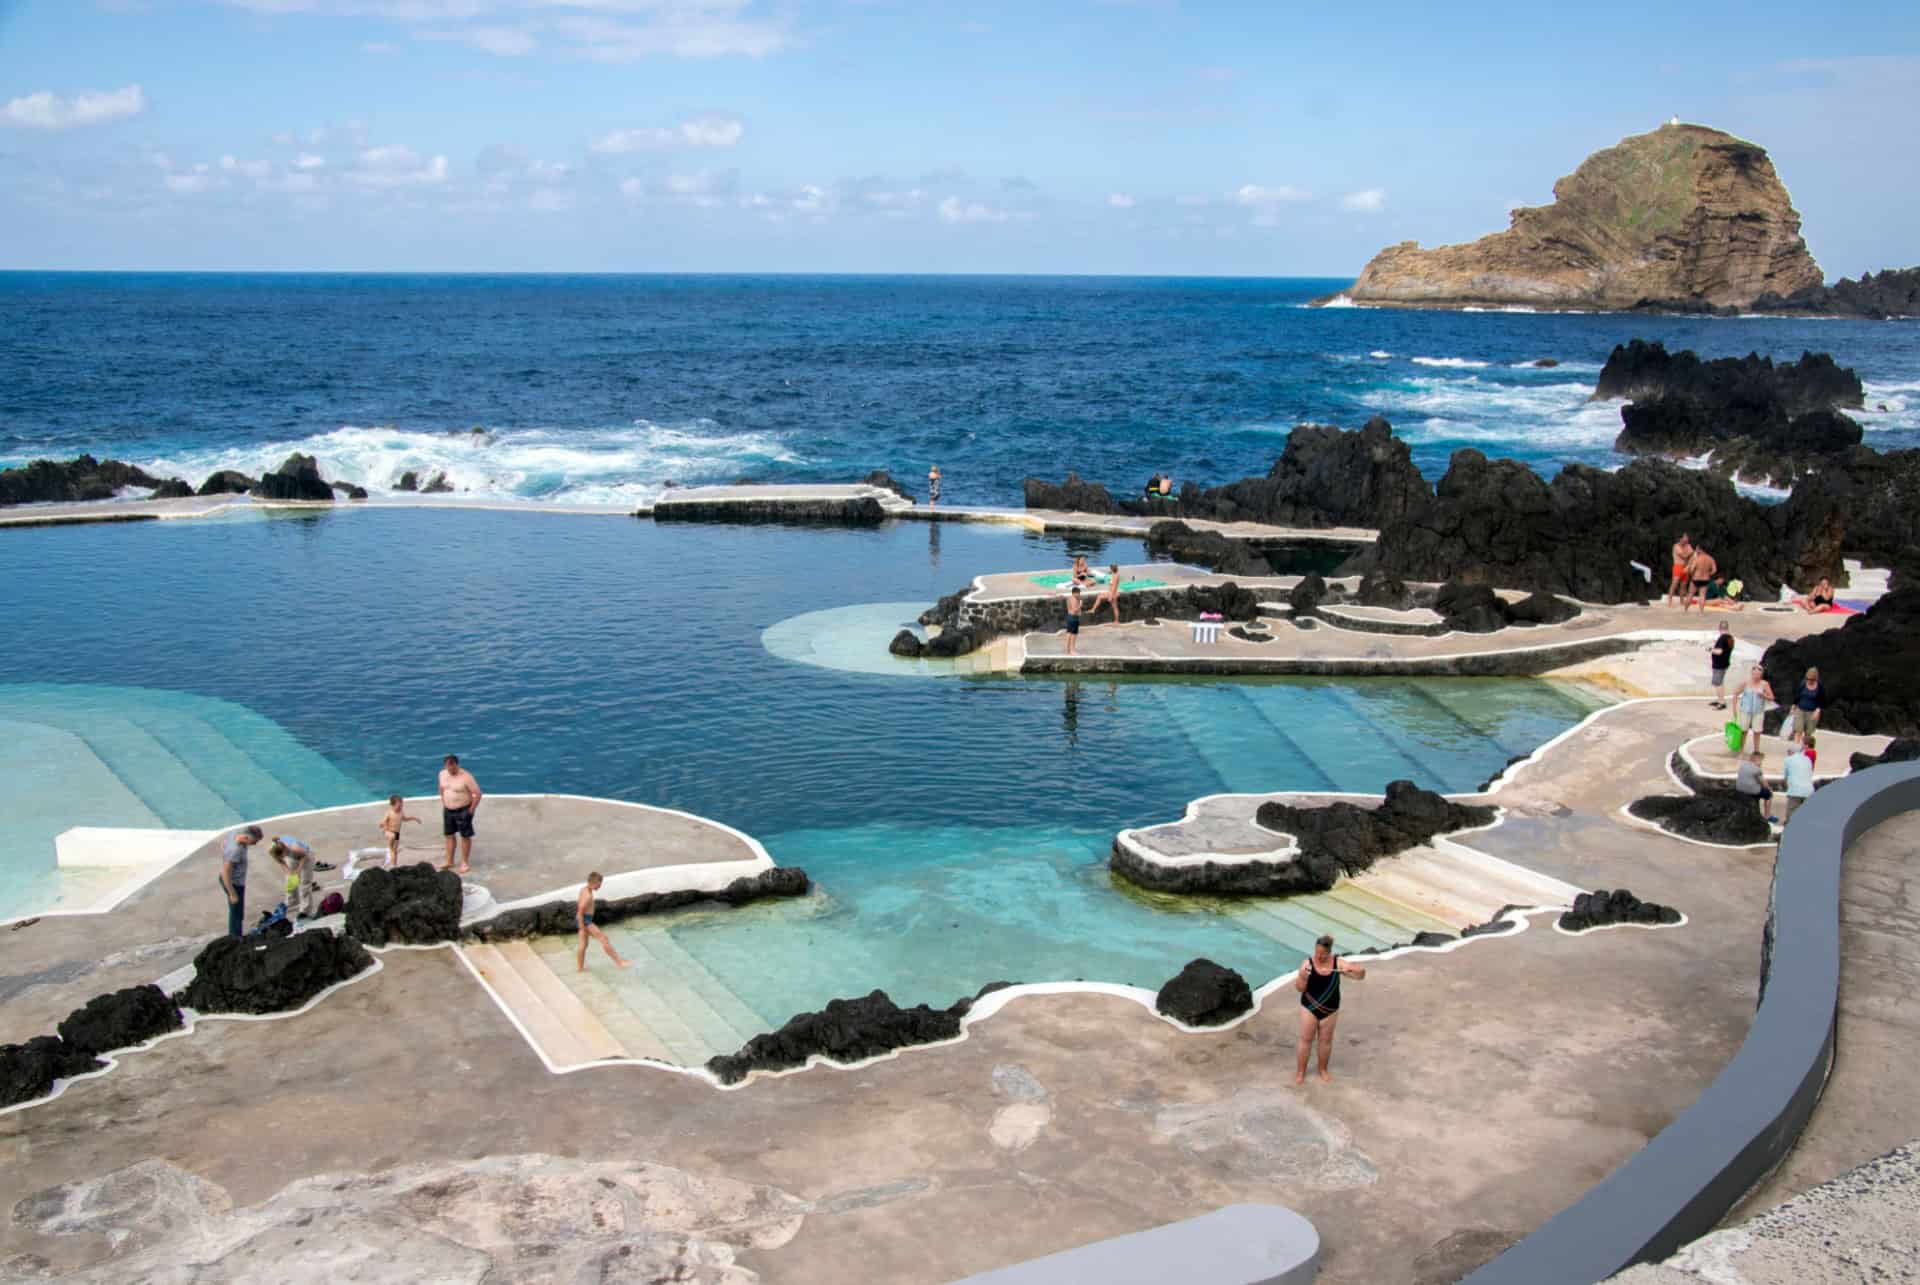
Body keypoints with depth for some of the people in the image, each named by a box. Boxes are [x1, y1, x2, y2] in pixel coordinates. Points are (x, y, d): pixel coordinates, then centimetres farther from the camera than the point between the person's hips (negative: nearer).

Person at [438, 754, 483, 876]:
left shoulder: (466, 777, -21)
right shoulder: (442, 774, -1)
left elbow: (477, 793, -18)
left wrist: (471, 809, -15)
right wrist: (443, 803, 13)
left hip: (463, 810, -6)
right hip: (448, 810, 6)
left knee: (465, 836, 4)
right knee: (449, 835, 14)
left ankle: (465, 863, 15)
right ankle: (450, 861, 27)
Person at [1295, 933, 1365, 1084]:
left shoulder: (1338, 962, -12)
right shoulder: (1308, 964, -16)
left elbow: (1361, 974, -11)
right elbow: (1299, 988, -13)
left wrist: (1352, 969, -33)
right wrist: (1302, 976, -34)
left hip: (1330, 1010, 2)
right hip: (1309, 1008, -1)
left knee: (1326, 1040, 15)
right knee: (1306, 1040, 8)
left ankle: (1323, 1070, 34)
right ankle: (1300, 1072, 21)